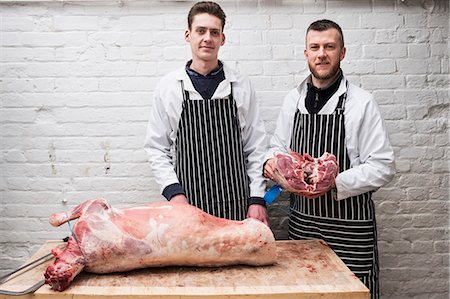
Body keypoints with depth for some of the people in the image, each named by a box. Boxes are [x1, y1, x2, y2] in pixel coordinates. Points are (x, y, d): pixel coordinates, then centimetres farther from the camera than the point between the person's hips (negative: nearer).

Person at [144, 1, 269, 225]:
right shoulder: (168, 87, 1)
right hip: (188, 203, 0)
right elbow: (157, 149, 3)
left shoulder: (241, 85, 3)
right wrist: (174, 192, -9)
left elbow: (256, 147, 4)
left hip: (237, 205, 1)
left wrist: (257, 199, -2)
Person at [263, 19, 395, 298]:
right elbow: (278, 146, 16)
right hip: (302, 220, 4)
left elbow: (382, 167, -11)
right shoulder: (293, 99, 6)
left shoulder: (361, 102, -9)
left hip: (349, 226, -4)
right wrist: (272, 161, -6)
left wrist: (334, 184, -23)